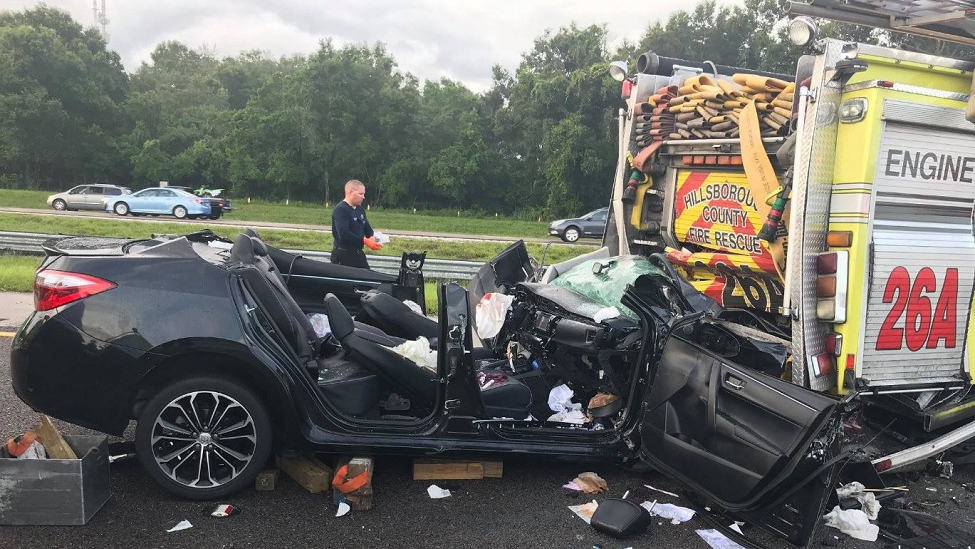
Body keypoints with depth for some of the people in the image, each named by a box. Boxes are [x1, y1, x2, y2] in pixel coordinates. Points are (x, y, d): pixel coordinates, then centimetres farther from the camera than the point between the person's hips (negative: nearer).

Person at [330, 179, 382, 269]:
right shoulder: (340, 209, -14)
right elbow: (343, 234, -25)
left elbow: (367, 228, 16)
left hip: (358, 253, 9)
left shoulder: (360, 209, 14)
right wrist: (364, 241, -27)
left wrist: (372, 239, -7)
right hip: (343, 255, -9)